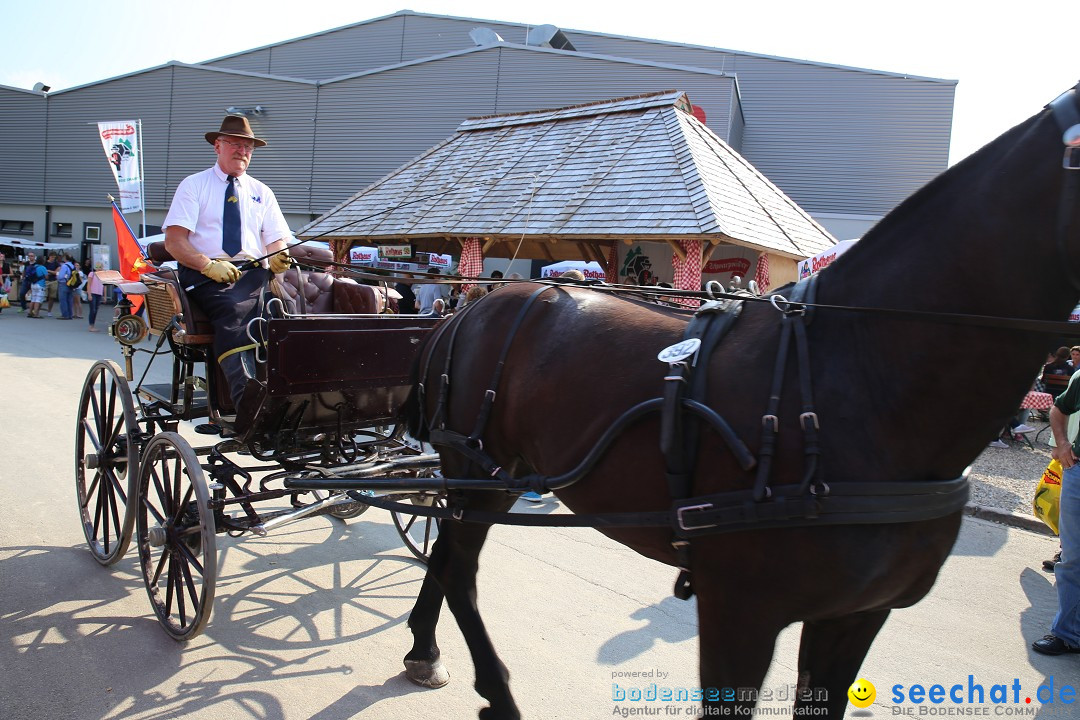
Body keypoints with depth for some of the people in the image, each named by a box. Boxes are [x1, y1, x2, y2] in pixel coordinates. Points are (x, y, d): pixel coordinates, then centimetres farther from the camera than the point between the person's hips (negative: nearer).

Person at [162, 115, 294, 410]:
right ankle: (247, 397, -52)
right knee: (234, 310, -37)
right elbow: (173, 242, 1)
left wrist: (278, 258, -11)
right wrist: (208, 265, -17)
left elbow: (277, 242, 14)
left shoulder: (262, 192, 22)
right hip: (205, 275, -3)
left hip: (254, 273, 3)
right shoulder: (193, 185, 11)